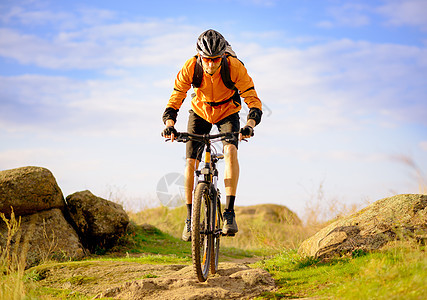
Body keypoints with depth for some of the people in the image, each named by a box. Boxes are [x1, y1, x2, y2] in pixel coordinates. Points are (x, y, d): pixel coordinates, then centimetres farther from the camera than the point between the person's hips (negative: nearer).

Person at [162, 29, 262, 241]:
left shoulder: (235, 67, -31)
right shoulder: (190, 68, -27)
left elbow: (254, 101, -28)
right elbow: (174, 100, -21)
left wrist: (250, 125, -47)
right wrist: (169, 125, -40)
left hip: (228, 113, -1)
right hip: (200, 112, 2)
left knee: (231, 150, -29)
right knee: (191, 162, -11)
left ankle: (229, 212, -27)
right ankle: (190, 217, 6)